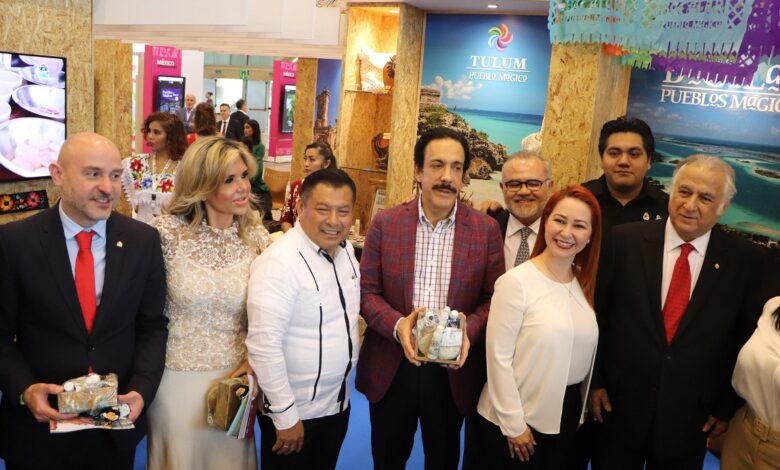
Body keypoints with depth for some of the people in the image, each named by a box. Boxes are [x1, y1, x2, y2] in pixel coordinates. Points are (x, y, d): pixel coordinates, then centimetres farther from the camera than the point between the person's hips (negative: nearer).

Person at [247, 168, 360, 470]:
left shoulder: (346, 250, 0)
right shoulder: (279, 263, -24)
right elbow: (263, 346, -25)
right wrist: (285, 417, -20)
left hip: (338, 401, 7)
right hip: (295, 411, -7)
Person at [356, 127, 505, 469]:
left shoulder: (486, 229, -4)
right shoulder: (385, 223, -4)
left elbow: (494, 297, -3)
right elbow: (366, 291, -3)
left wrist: (469, 331, -21)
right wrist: (397, 325, -21)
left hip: (454, 370, 0)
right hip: (391, 367, 0)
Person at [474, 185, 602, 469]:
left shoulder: (585, 284, 3)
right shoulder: (516, 282, -16)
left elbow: (584, 352, 10)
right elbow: (499, 357, -16)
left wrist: (580, 412, 12)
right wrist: (514, 425, -14)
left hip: (566, 417, 6)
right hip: (515, 421, -5)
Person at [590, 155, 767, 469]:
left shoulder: (746, 260, -6)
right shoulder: (625, 240, -8)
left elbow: (747, 340, 1)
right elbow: (597, 314, -3)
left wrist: (727, 406, 3)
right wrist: (594, 380, -2)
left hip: (691, 418, 1)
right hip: (619, 406, 0)